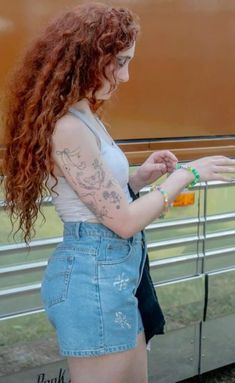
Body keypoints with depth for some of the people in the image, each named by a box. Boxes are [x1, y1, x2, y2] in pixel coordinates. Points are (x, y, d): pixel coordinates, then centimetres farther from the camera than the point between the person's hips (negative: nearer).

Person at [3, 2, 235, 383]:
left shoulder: (85, 118, 9)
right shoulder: (68, 128, -21)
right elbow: (124, 222, -20)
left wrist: (141, 177, 3)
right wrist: (187, 173, -11)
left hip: (113, 272, 10)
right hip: (94, 277, -10)